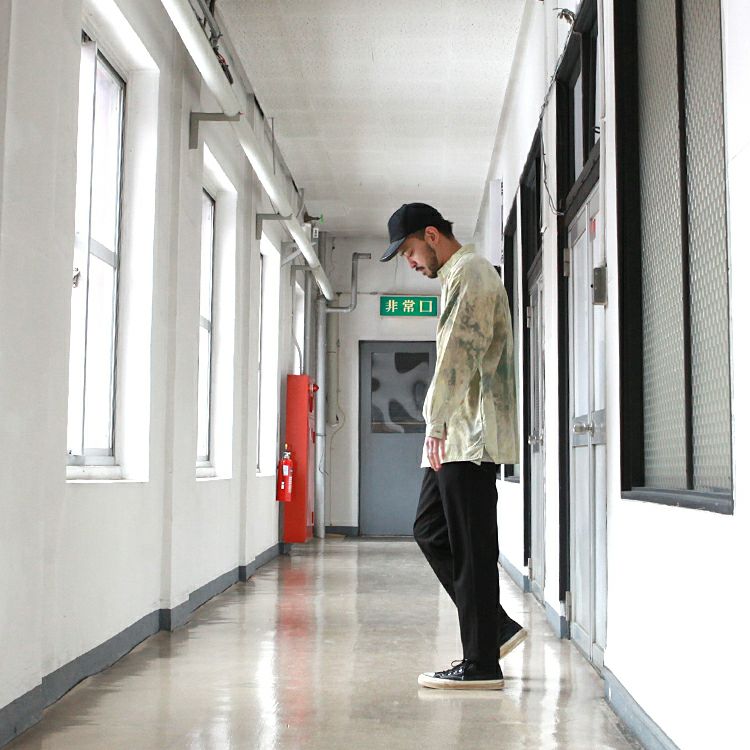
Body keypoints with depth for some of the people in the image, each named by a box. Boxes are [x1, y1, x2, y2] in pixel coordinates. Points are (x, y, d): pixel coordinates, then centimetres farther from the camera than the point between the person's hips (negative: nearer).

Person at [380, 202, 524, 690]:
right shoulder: (461, 275, 24)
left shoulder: (469, 272, -8)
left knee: (471, 547, -7)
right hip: (461, 436, 11)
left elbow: (458, 354, -19)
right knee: (431, 530, 13)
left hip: (471, 435, -11)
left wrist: (437, 422, -22)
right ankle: (497, 627, 17)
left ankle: (482, 664, 0)